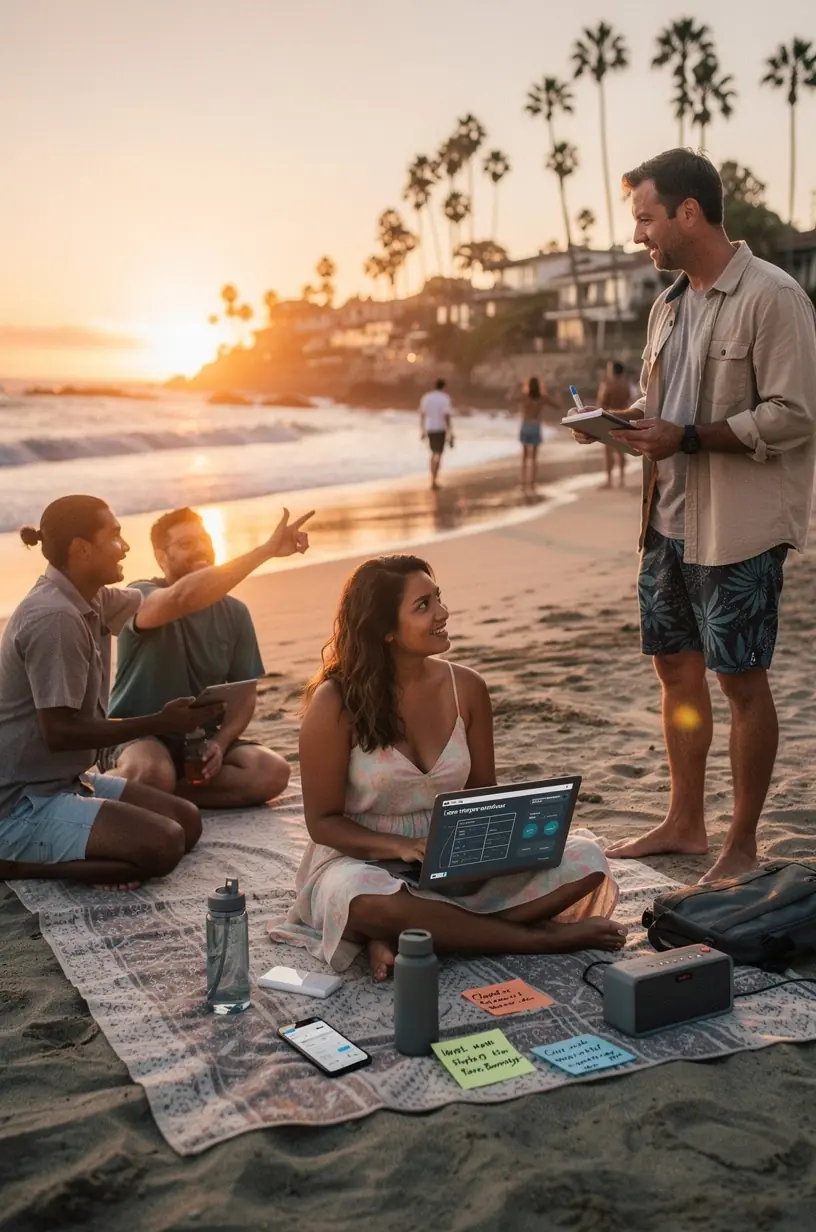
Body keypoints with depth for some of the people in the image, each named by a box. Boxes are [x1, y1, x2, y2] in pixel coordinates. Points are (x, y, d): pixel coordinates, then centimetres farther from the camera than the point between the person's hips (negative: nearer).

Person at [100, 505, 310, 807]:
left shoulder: (234, 612, 5)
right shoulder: (141, 596, -11)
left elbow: (244, 694, 6)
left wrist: (220, 743, -16)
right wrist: (265, 550, -40)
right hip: (136, 737, -6)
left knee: (273, 772, -23)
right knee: (153, 774, -41)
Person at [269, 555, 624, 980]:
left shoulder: (465, 687, -2)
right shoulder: (336, 702, -13)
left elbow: (484, 794, 8)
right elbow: (323, 821, -9)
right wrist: (402, 847, -25)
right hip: (363, 861, -4)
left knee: (586, 861, -15)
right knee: (369, 903, -41)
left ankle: (405, 937, -21)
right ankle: (541, 939, -21)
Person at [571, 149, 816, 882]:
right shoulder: (670, 305, 12)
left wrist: (686, 436, -21)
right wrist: (626, 420, 0)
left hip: (739, 526, -8)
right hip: (670, 519, 8)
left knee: (742, 678, 1)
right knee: (676, 666, 13)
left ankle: (743, 844, 14)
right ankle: (685, 824, 27)